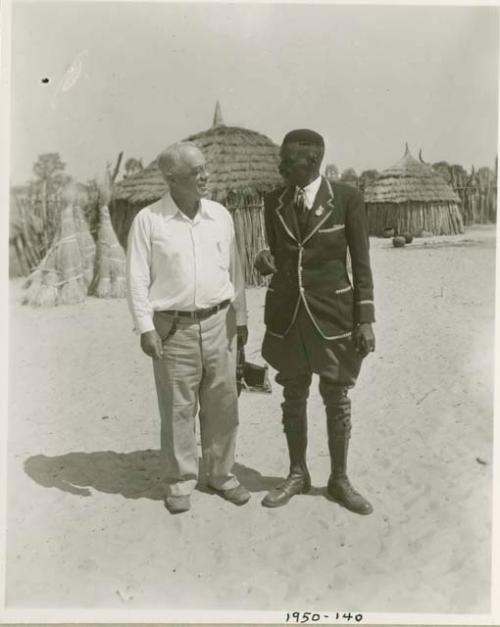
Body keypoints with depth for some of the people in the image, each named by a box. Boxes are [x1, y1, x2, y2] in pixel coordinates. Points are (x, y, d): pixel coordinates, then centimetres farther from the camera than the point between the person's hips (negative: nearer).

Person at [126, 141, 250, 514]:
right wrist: (145, 327, -10)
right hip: (173, 328, -3)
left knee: (222, 405, 9)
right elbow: (138, 278, -4)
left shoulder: (220, 215, 5)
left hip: (218, 323, 3)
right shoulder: (148, 220, -5)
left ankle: (222, 474, 26)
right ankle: (180, 482, 22)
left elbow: (234, 270, 11)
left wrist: (241, 317, 11)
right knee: (178, 409, 6)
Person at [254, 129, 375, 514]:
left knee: (336, 399, 8)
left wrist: (365, 320, -9)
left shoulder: (347, 199, -7)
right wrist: (265, 262, -12)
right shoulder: (274, 203, 2)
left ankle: (339, 480, 25)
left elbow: (361, 263, -5)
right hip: (286, 314, 3)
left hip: (333, 314, -3)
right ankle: (297, 475, 29)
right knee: (293, 398, 11)